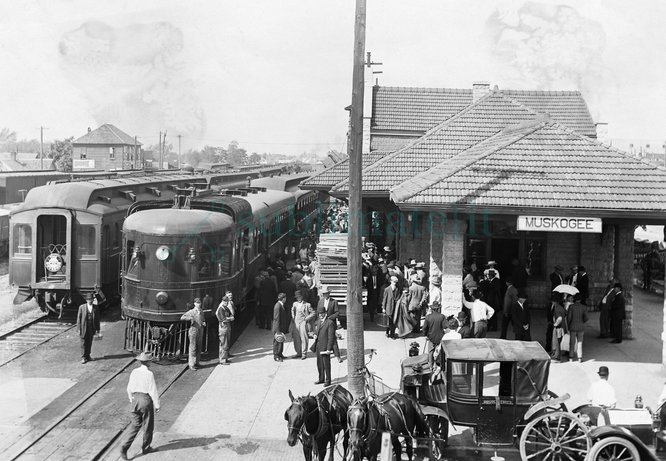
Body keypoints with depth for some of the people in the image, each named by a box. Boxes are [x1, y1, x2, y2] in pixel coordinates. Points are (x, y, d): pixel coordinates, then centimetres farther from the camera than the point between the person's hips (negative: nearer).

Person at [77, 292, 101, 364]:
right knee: (83, 343, -1)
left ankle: (87, 356, 21)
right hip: (84, 328, -2)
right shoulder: (82, 307, -2)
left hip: (92, 328, 2)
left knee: (89, 342, 9)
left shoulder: (95, 308, 3)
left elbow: (97, 319, 7)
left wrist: (97, 329, 5)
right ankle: (83, 358, 5)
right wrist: (79, 328, -6)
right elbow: (78, 318, -1)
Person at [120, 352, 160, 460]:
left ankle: (125, 446, -2)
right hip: (146, 399, -5)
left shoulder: (134, 372, -1)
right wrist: (157, 405, -5)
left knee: (135, 424, 12)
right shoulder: (149, 374, -16)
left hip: (135, 399, 5)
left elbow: (129, 388, 7)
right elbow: (153, 391, -14)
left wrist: (131, 399, 23)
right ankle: (145, 448, 27)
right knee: (148, 425, 13)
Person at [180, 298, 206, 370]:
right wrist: (190, 318, -24)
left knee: (199, 348, 10)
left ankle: (196, 362, 21)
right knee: (193, 348, -4)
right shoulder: (191, 312, -5)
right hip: (193, 330, -5)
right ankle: (191, 365, 0)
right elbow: (182, 317, -10)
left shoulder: (201, 312, 11)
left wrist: (204, 323, 2)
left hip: (200, 331, 6)